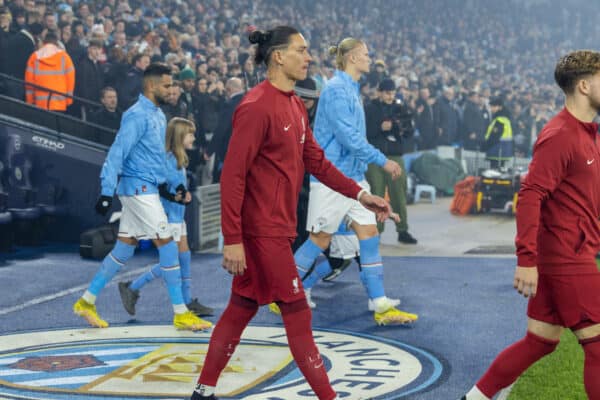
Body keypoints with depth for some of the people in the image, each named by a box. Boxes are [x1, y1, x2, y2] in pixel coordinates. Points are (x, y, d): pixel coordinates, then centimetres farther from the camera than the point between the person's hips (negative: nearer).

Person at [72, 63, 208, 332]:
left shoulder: (158, 115, 14)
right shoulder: (137, 115, -15)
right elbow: (117, 153, -19)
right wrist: (107, 192, -22)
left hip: (146, 189, 9)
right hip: (138, 187, -9)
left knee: (124, 249, 11)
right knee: (167, 244, -8)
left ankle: (87, 301, 19)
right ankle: (180, 314, -3)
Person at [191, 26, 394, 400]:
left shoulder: (295, 105, 11)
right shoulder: (257, 106, -18)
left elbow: (315, 159, 17)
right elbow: (232, 176, -20)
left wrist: (360, 194, 10)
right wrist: (233, 239, -23)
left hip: (278, 226, 9)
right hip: (263, 228, -9)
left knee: (242, 308, 14)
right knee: (297, 313, -2)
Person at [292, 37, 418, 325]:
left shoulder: (351, 89, 15)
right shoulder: (336, 89, -15)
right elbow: (349, 137, -21)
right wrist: (383, 161, -17)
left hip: (354, 176, 9)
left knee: (369, 234, 3)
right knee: (321, 238, -1)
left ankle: (381, 307, 3)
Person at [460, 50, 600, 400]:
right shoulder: (560, 136, -17)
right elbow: (530, 197, -22)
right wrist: (526, 259, -26)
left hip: (567, 255, 9)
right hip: (568, 258, -9)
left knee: (541, 341, 13)